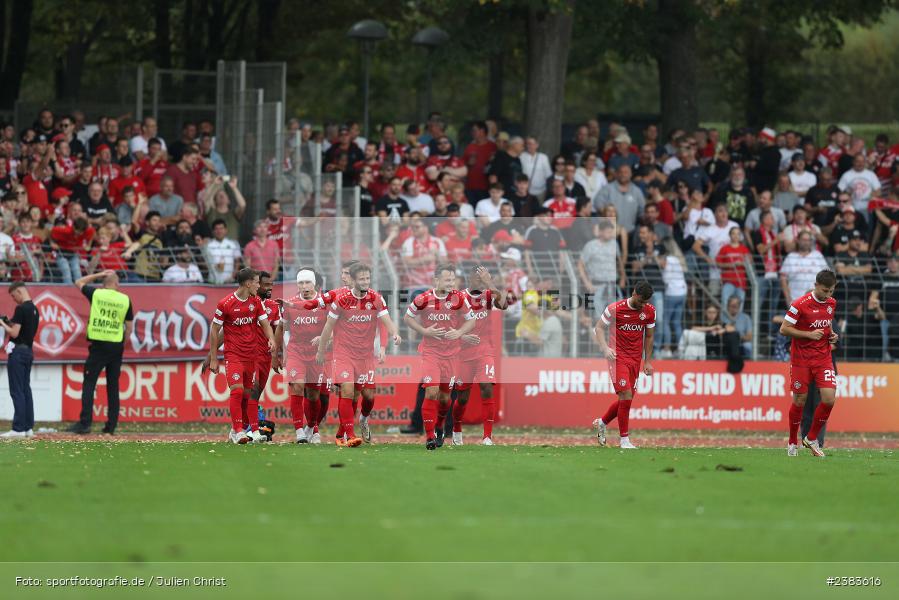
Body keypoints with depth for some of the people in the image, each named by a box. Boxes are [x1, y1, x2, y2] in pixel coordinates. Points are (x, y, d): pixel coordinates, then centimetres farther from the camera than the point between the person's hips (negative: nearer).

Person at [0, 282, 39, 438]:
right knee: (26, 390, 11)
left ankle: (18, 428, -11)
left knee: (17, 391, -8)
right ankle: (29, 427, 11)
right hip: (29, 351, 9)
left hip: (18, 352, -9)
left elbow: (14, 333, -18)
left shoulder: (21, 309, -15)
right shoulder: (34, 309, 13)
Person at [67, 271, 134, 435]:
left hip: (98, 345, -3)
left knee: (89, 384, -4)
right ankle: (111, 426, 8)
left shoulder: (96, 294, -1)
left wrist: (99, 275, 18)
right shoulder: (125, 300, 4)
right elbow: (129, 327, 7)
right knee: (113, 386, 8)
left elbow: (79, 283, 17)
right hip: (116, 346, 3)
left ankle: (85, 423, -14)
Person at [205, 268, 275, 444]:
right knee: (237, 389, -17)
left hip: (251, 355, 6)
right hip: (233, 355, -6)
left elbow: (265, 324, 9)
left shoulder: (256, 302, 7)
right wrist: (213, 358, -4)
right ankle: (238, 432, -17)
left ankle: (236, 431, 17)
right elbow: (215, 331, -3)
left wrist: (271, 339, -14)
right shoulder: (225, 304, -9)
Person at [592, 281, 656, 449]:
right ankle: (624, 439, -4)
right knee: (626, 396, -14)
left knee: (626, 400, 6)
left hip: (635, 359, 5)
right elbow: (599, 328, -1)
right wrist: (605, 348, -17)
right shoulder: (615, 308, -11)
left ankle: (601, 423, 33)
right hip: (617, 357, -5)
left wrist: (648, 361, 12)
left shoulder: (649, 311, 3)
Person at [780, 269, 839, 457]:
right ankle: (793, 443, 22)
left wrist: (832, 335, 1)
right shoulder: (800, 304, -15)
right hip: (801, 359, -4)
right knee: (799, 401, 2)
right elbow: (784, 329, -13)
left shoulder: (831, 303, 4)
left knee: (829, 399, -10)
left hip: (823, 358, 4)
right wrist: (809, 334, -20)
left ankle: (812, 438, 10)